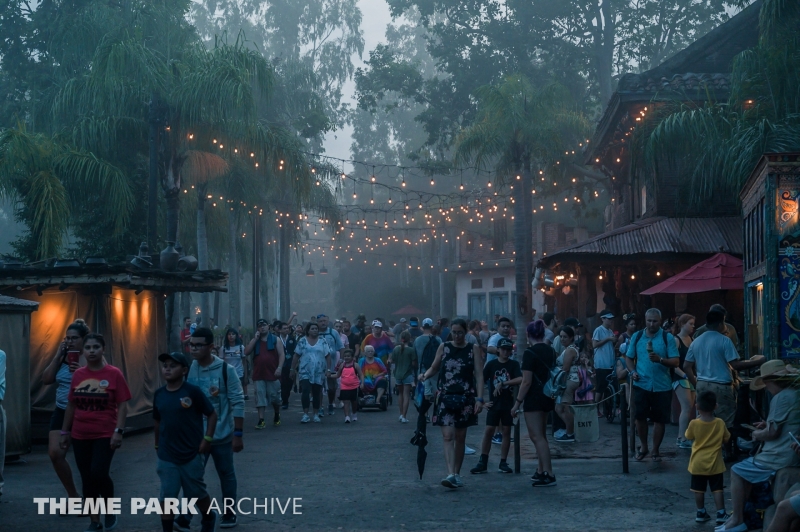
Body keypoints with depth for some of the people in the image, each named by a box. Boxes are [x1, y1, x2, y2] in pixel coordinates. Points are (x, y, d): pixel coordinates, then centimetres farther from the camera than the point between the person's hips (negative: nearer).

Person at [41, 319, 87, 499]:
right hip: (61, 412, 6)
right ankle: (73, 494, 12)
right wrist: (57, 356, -4)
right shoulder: (63, 357, 8)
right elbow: (46, 379, 1)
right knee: (55, 453, -5)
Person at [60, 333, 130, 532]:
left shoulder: (113, 374, -8)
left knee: (99, 473, -16)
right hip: (80, 436, 4)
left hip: (105, 435, -4)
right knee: (87, 480, 7)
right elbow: (71, 405, 12)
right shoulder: (78, 374, 4)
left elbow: (122, 405, -7)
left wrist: (119, 431, -15)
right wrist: (65, 431, 13)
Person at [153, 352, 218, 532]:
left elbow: (211, 415, -6)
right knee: (167, 498, 3)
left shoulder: (193, 392, -13)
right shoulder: (159, 394, 0)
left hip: (191, 455, -2)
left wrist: (207, 439, -12)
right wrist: (157, 446, 15)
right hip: (167, 458, 3)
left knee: (197, 493, 14)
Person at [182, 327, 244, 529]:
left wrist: (238, 434, -12)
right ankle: (185, 517, -3)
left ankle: (229, 513, 26)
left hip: (222, 434, -2)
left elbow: (237, 403, -11)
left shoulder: (226, 370, -13)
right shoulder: (188, 369, -2)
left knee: (226, 474, 12)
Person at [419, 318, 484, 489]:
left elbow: (479, 375, -3)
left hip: (465, 398, 0)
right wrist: (425, 375, -9)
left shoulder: (473, 349, 1)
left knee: (460, 437, 9)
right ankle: (450, 474, -20)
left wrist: (480, 398, -12)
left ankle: (457, 474, 19)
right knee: (448, 436, -12)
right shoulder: (443, 347, 5)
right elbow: (434, 368, 14)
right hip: (446, 398, 0)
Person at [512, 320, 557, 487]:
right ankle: (541, 471, 23)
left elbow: (527, 381, -19)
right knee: (541, 436, 17)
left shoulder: (530, 353, -15)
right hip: (548, 397, 9)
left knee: (537, 436, -8)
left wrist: (517, 403, -15)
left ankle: (548, 474, -14)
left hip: (534, 398, -8)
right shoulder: (550, 351, 9)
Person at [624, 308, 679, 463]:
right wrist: (632, 371, -8)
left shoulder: (668, 338, -5)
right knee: (640, 417, 3)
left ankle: (655, 450, 19)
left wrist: (660, 359, -25)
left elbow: (675, 362, -9)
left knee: (659, 419, 5)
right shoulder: (637, 337, 4)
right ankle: (643, 447, 23)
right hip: (641, 384, 2)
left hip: (662, 386, -2)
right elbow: (629, 357, 10)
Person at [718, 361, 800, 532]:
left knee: (737, 471, 5)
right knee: (746, 468, 26)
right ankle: (741, 511, 23)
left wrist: (757, 434, 1)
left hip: (779, 458, -10)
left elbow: (772, 433, -18)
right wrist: (768, 424, 15)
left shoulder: (781, 398, -17)